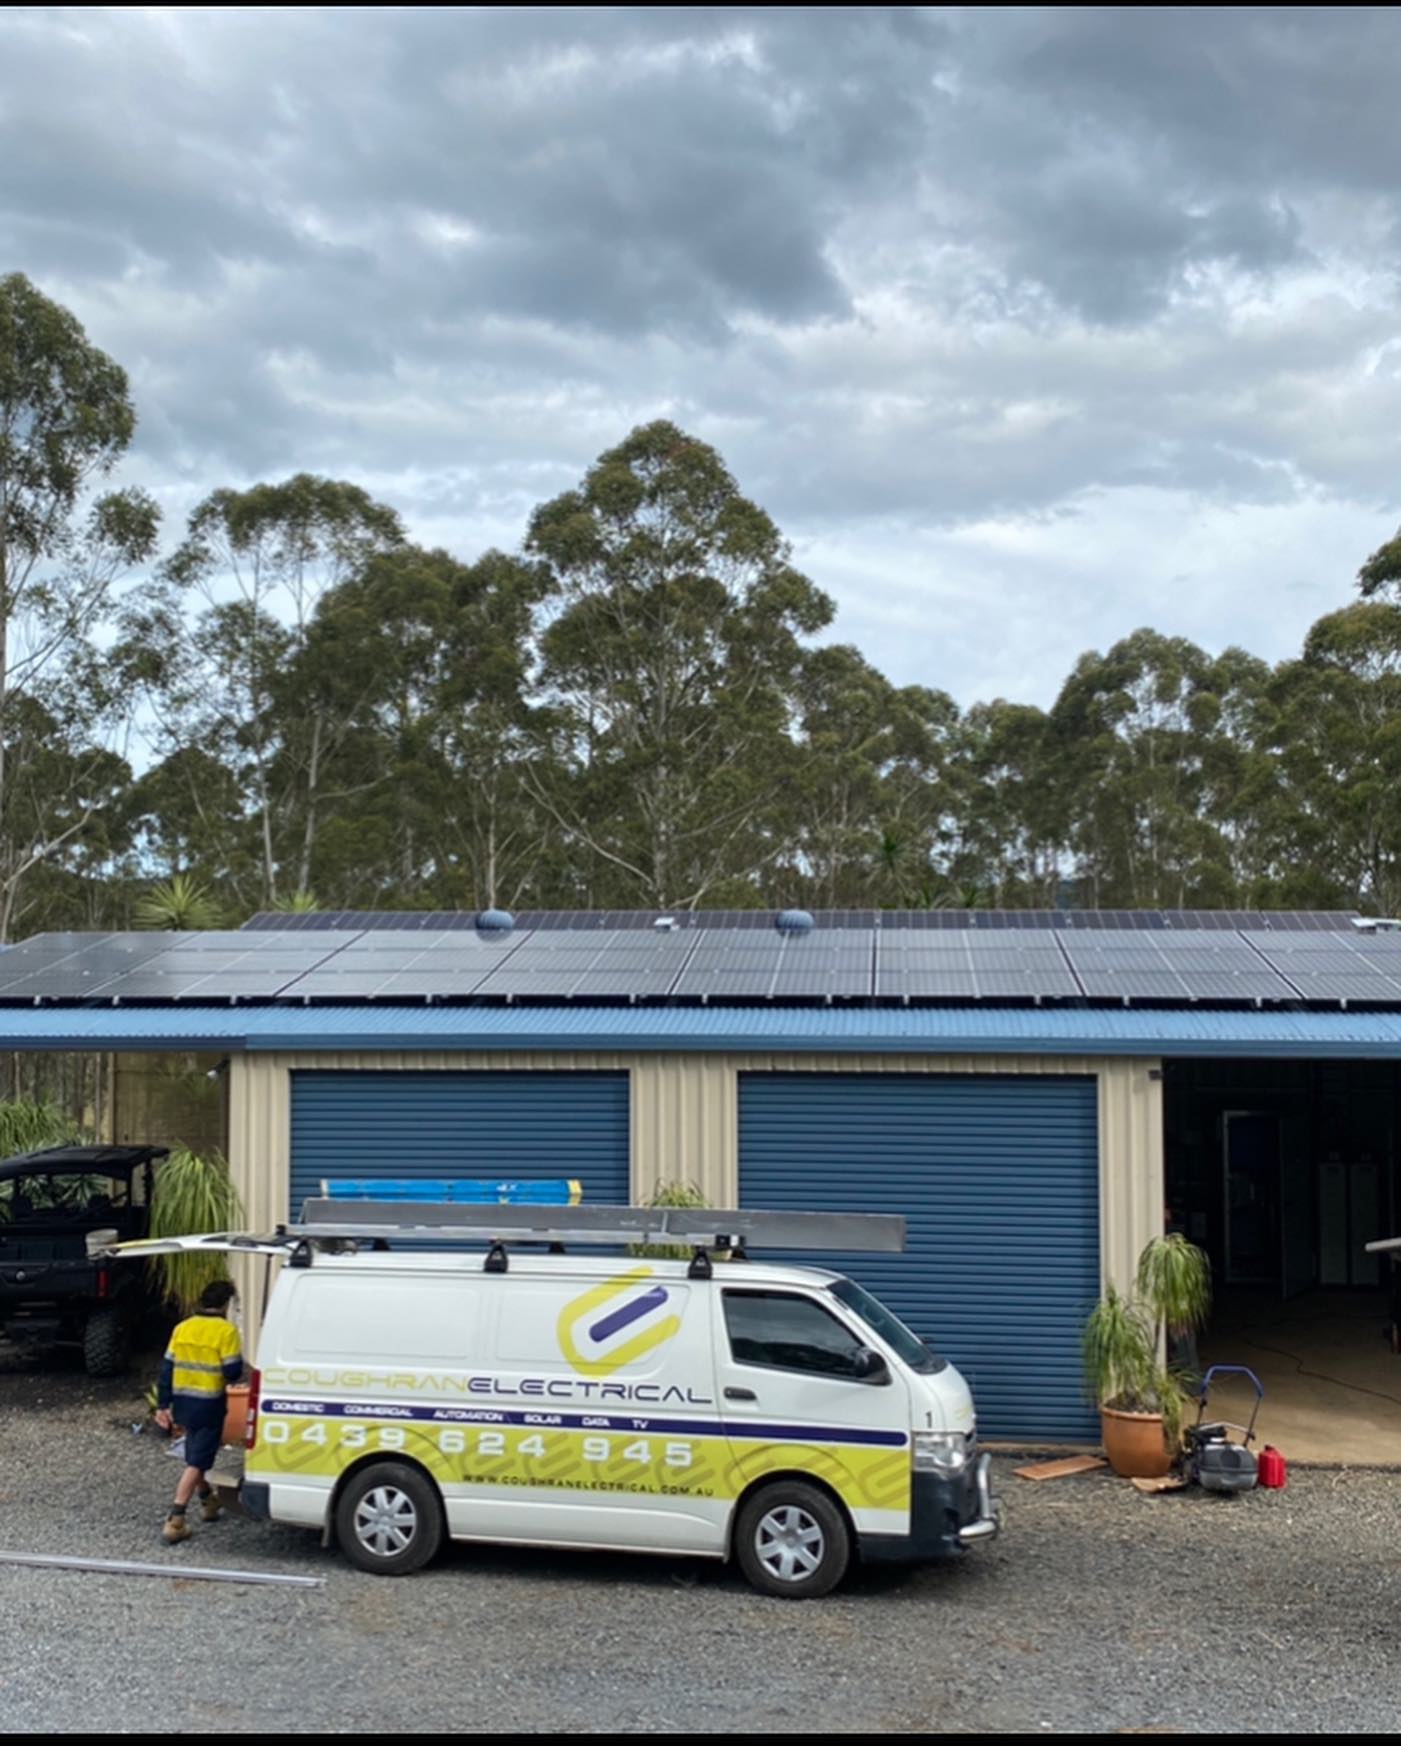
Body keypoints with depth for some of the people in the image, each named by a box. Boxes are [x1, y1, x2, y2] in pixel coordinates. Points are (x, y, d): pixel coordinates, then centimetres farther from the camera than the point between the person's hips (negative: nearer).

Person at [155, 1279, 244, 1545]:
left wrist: (163, 1405, 10)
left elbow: (167, 1368, 6)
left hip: (183, 1402, 6)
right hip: (209, 1405, -6)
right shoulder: (226, 1331, -13)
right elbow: (232, 1372, -16)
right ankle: (175, 1520, -11)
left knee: (196, 1456, 24)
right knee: (196, 1463, -3)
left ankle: (208, 1501, 42)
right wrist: (238, 1359, 6)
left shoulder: (182, 1328, 5)